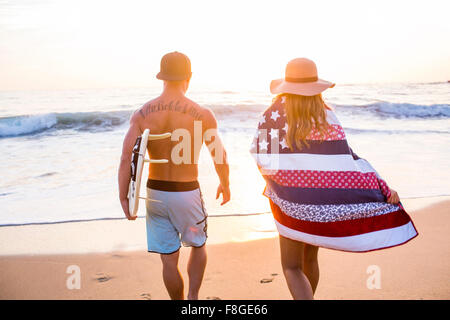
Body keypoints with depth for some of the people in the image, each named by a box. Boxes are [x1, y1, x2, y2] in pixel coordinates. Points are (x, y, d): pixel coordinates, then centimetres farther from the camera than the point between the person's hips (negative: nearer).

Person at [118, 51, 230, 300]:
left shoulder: (142, 114, -6)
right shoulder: (202, 115, -13)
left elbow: (126, 159, -12)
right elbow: (220, 156, -2)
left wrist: (124, 199, -5)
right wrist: (225, 184, 15)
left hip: (155, 193, 3)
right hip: (187, 194, -2)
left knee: (169, 259, 14)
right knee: (198, 245, 25)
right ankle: (193, 297, 15)